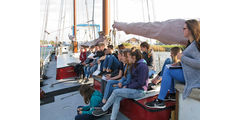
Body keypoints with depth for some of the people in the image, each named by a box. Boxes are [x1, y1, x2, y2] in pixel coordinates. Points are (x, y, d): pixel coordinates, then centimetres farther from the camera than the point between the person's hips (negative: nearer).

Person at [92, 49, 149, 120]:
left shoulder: (142, 66, -17)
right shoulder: (135, 64, 12)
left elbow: (140, 83, -20)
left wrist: (128, 87, -13)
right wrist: (127, 86, 1)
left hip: (139, 91, -8)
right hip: (134, 88, 8)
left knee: (116, 91, -15)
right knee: (117, 98, -12)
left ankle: (104, 109, 3)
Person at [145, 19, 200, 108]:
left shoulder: (195, 44, -18)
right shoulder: (191, 44, 12)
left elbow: (199, 63, -30)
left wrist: (182, 57, -21)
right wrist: (180, 63, 5)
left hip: (193, 77, -10)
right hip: (190, 74, 10)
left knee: (168, 71, -15)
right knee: (167, 67, 14)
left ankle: (160, 101, -9)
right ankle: (172, 94, 20)